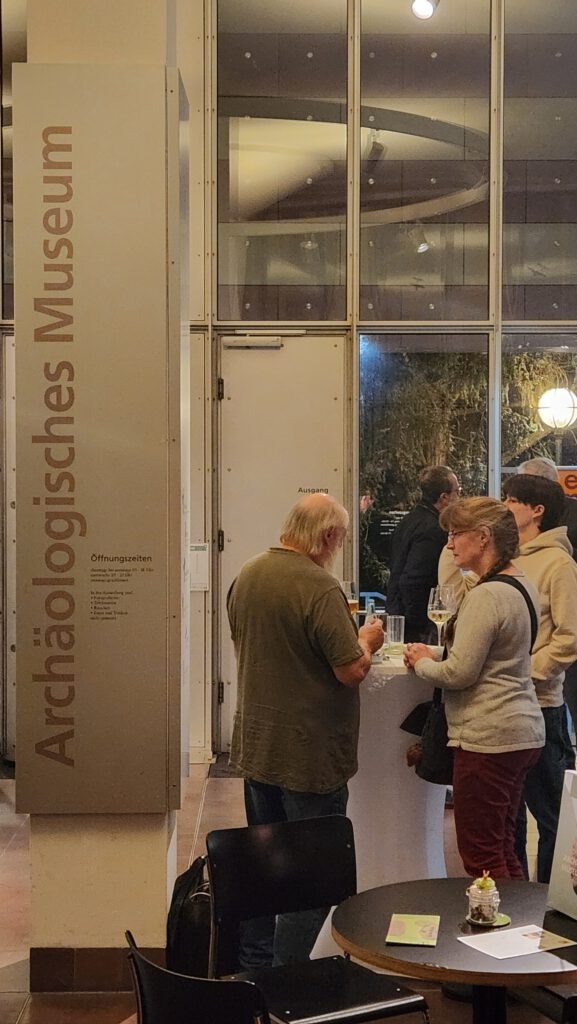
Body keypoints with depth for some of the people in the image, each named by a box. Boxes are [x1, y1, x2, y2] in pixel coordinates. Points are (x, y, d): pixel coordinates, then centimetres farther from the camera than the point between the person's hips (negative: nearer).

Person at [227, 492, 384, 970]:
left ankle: (254, 965, 30)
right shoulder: (320, 589, -22)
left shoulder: (247, 575, 3)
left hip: (256, 746, 8)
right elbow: (352, 670, -21)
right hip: (310, 754, -8)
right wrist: (366, 640, 0)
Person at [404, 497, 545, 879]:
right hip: (524, 732, 10)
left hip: (488, 738, -10)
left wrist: (422, 662, -1)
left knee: (481, 857, 0)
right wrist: (436, 656, 9)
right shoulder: (522, 585, 11)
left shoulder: (487, 595, -19)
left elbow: (459, 673, -21)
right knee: (504, 850, 18)